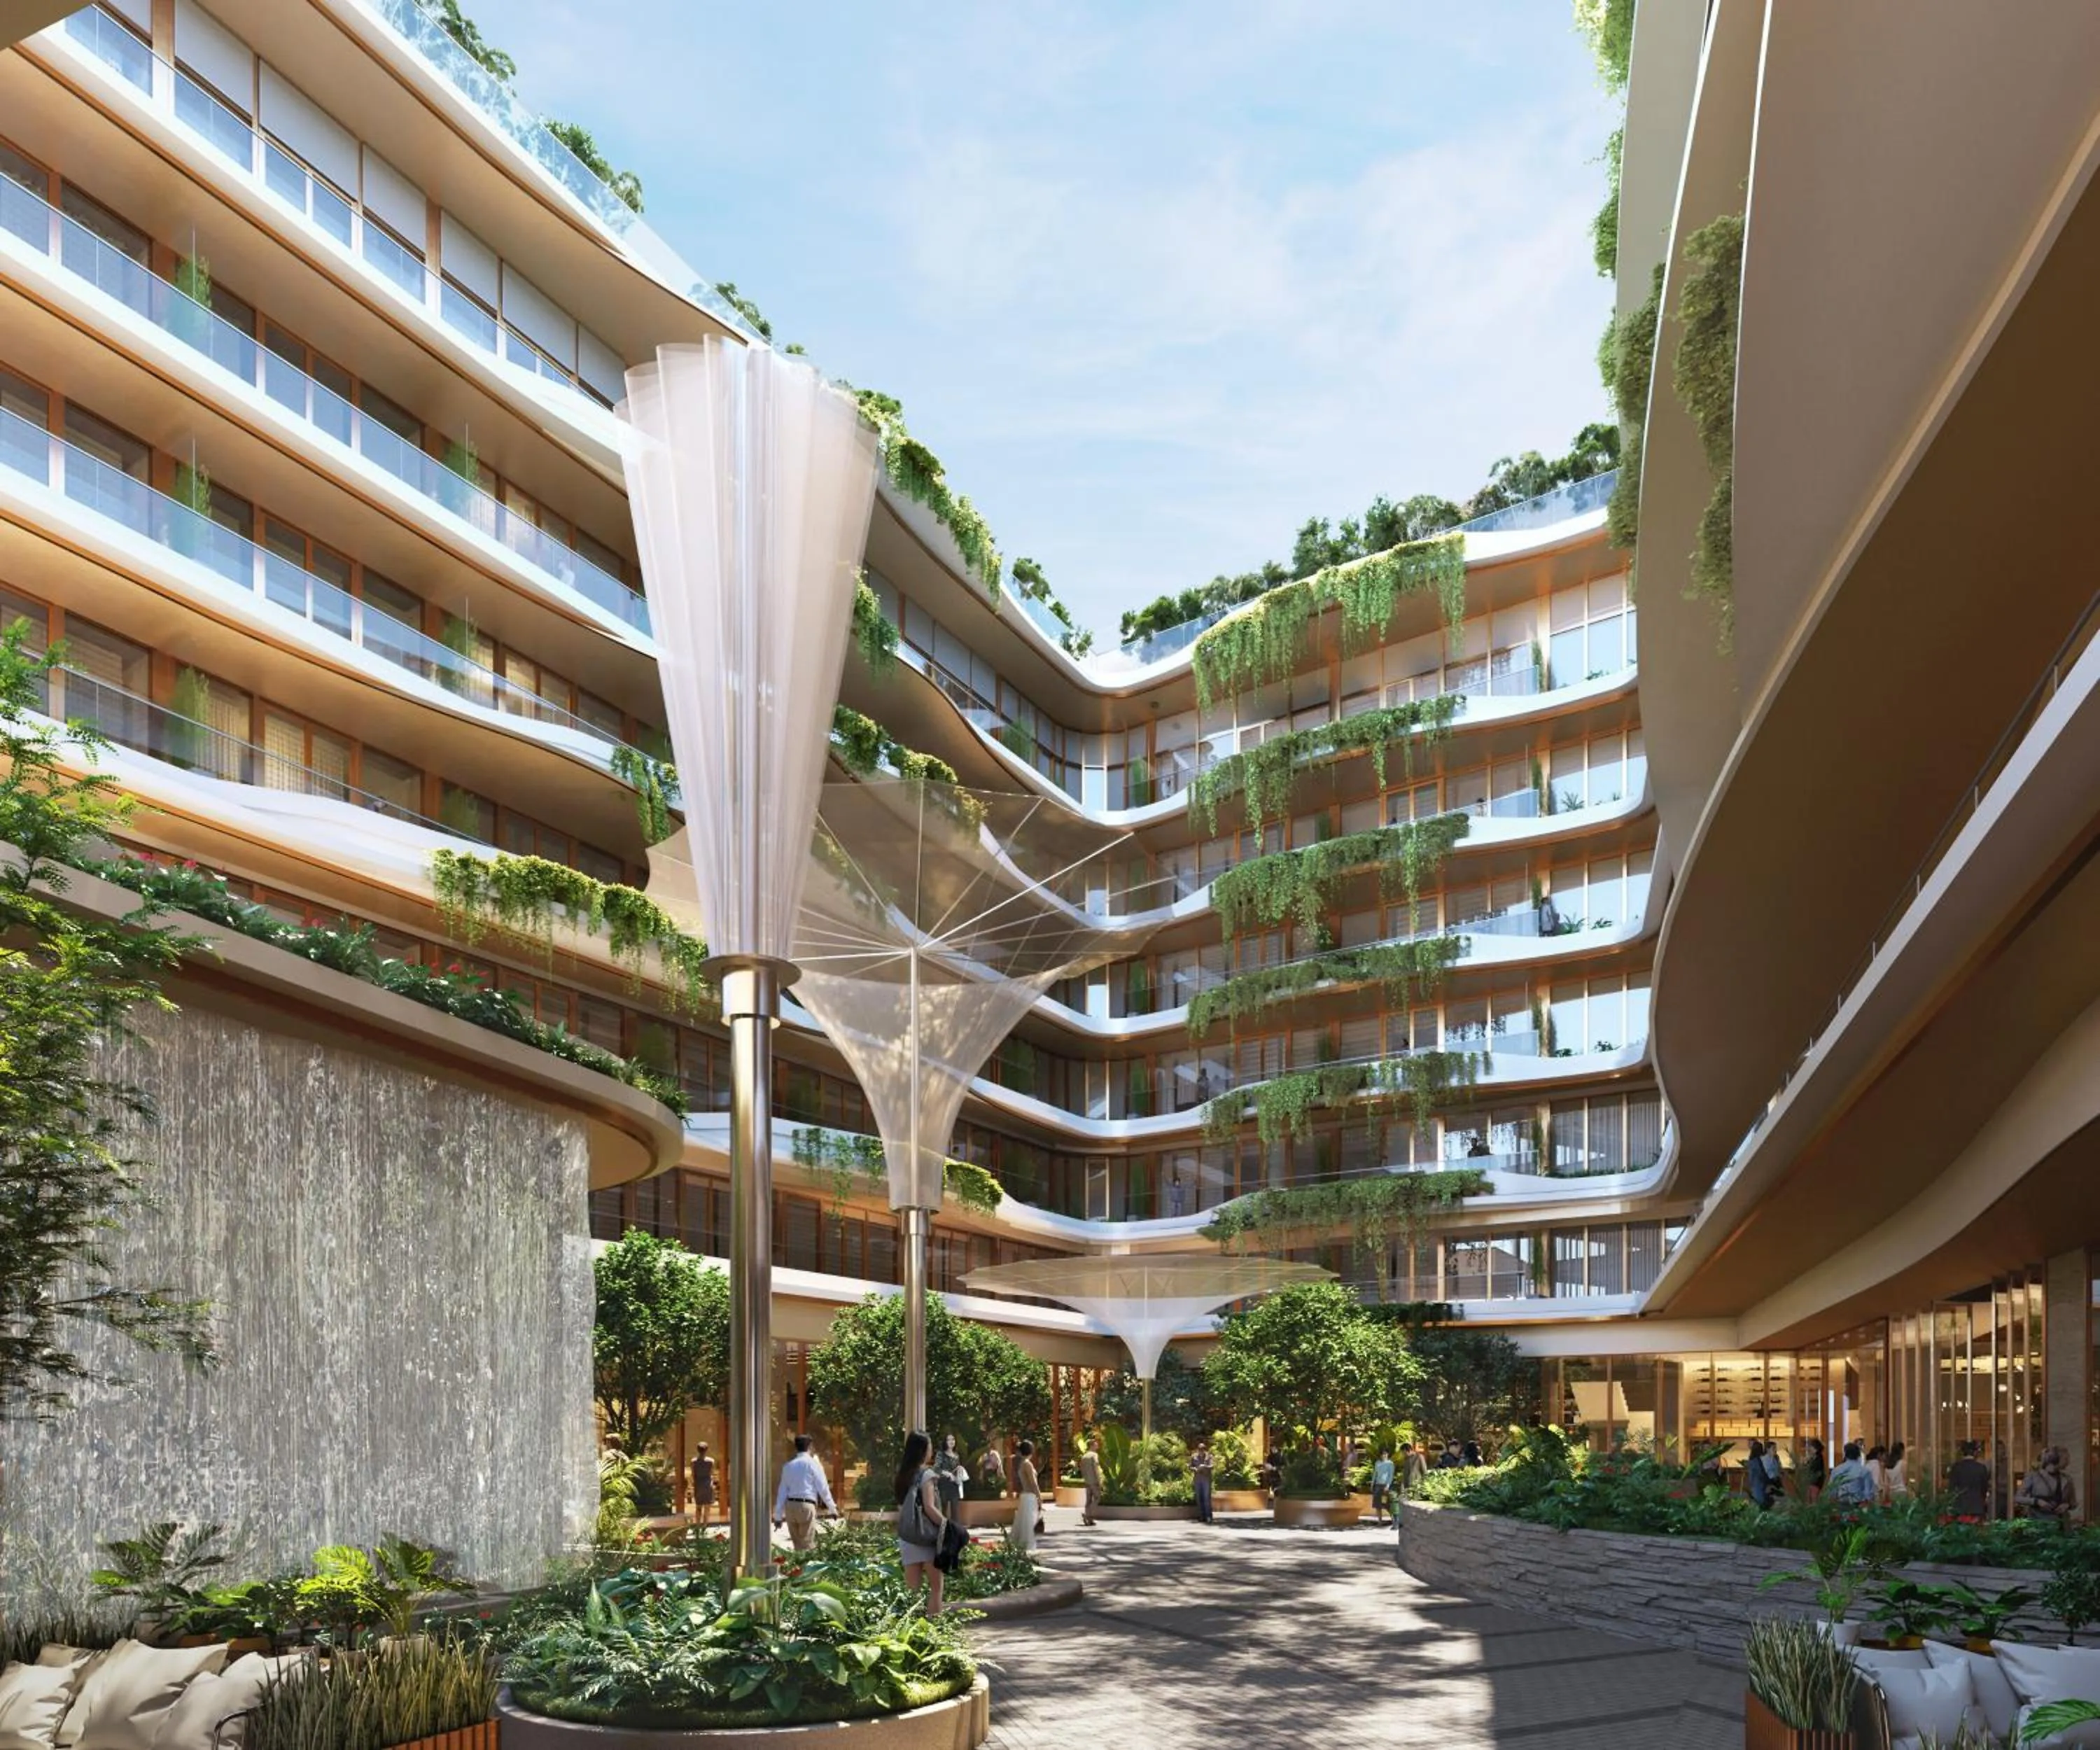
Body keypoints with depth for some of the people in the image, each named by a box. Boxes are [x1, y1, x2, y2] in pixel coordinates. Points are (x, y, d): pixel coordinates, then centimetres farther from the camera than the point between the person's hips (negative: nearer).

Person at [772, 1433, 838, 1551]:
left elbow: (782, 1491, 14)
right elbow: (823, 1488, -3)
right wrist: (832, 1508, 4)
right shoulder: (813, 1464, -1)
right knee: (807, 1544, -2)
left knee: (797, 1544, 13)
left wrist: (778, 1516, 15)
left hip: (790, 1506, 5)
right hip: (807, 1506, -5)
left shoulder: (788, 1466, 13)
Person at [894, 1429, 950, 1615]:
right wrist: (948, 1525, -9)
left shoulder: (903, 1474, 9)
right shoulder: (926, 1474, -11)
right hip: (926, 1535, -6)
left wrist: (904, 1527, 16)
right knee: (936, 1585, 2)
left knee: (912, 1586, 8)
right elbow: (929, 1507, -16)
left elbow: (901, 1507, 11)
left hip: (906, 1535, 6)